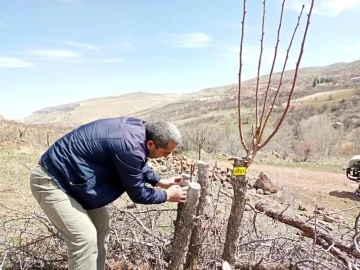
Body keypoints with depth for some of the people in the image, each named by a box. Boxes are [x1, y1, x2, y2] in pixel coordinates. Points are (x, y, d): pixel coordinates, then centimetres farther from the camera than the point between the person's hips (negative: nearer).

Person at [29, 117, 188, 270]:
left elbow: (139, 166, 17)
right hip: (50, 180, -10)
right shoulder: (130, 148, -33)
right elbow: (137, 193, -16)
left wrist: (160, 181, 15)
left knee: (101, 223, 15)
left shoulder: (139, 128, -4)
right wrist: (167, 195, -3)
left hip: (66, 175, 10)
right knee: (85, 238, -17)